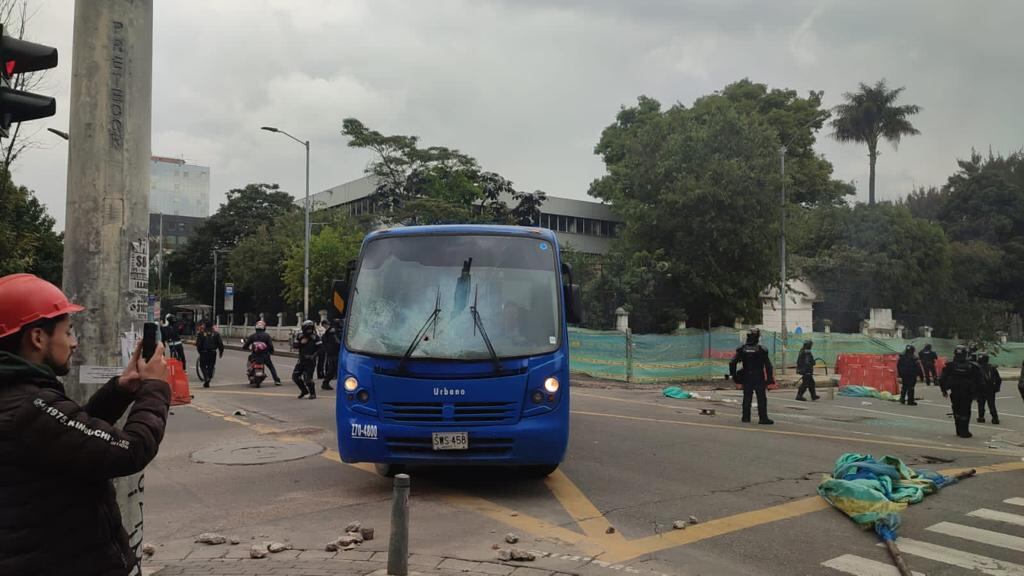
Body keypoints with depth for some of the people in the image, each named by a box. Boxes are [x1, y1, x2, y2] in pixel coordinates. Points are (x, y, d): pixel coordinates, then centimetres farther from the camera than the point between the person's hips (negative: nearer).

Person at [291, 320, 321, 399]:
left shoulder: (315, 337, -10)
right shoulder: (300, 335, 1)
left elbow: (319, 348, -11)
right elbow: (294, 345, 2)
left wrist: (313, 355, -20)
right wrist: (301, 343, -15)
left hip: (310, 360, -5)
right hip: (301, 359, 6)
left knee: (307, 378, -10)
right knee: (295, 376, 7)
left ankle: (312, 394, 9)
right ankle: (304, 390, 26)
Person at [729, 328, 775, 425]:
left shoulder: (742, 349, 1)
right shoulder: (761, 350, -9)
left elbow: (732, 362, -2)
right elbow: (768, 365, -9)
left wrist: (733, 375, 8)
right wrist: (770, 378, -2)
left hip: (746, 378, 4)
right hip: (759, 378, -3)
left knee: (747, 398, 12)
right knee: (761, 398, 1)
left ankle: (746, 417, 14)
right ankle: (763, 418, -2)